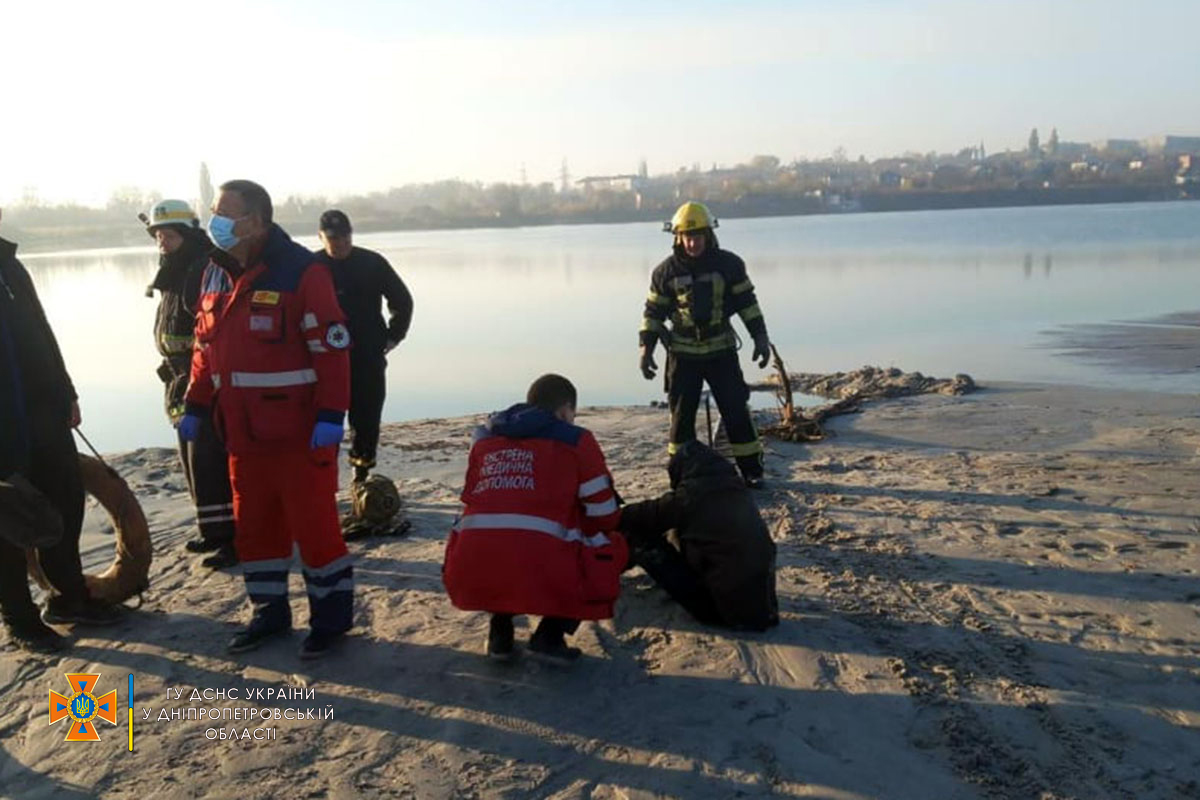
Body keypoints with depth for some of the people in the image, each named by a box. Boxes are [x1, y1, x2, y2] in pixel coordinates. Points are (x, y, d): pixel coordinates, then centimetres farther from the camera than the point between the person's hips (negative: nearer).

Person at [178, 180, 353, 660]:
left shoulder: (300, 271, -13)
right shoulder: (216, 275, 10)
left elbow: (332, 349, -16)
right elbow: (206, 347, 17)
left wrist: (331, 416, -21)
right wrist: (195, 408, 13)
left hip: (299, 431, -7)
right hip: (243, 431, 8)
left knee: (313, 524, 1)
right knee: (253, 524, 15)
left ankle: (331, 616, 16)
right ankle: (269, 612, 31)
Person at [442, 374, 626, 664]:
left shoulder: (485, 437, 23)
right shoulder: (576, 439, 10)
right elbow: (604, 515, 10)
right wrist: (573, 532, 35)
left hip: (470, 575, 5)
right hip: (541, 574, -5)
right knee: (613, 549, 23)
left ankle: (499, 629, 18)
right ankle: (550, 635, 8)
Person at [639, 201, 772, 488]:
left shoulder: (729, 265, -4)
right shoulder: (666, 271, -4)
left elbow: (747, 303, 3)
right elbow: (653, 312, 2)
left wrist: (761, 338, -3)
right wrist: (646, 348, -5)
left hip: (722, 350, 0)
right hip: (683, 354, 0)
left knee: (736, 410, 1)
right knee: (682, 414, 5)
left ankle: (751, 470, 12)